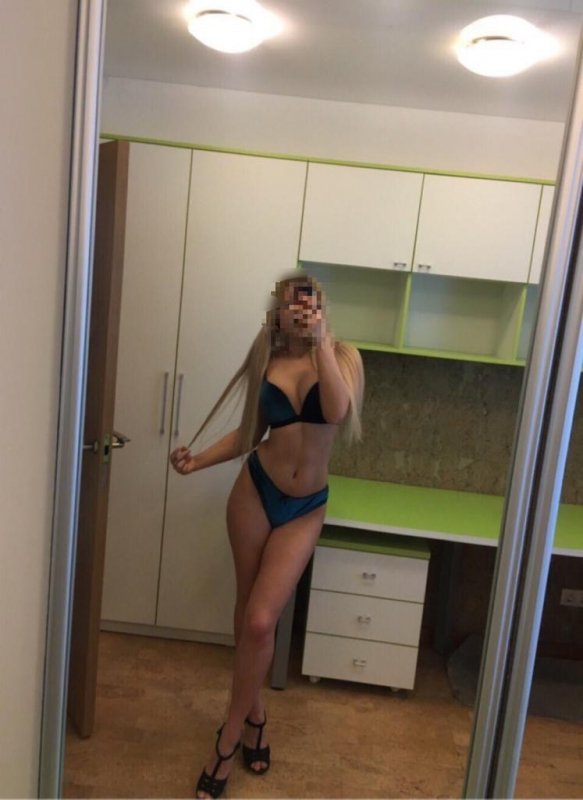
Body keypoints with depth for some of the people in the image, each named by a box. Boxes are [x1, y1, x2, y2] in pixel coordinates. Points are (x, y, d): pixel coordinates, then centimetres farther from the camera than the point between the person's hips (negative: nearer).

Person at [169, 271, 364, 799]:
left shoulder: (343, 355, -5)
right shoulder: (266, 360, 2)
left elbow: (336, 411, -24)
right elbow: (252, 432, 9)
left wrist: (321, 341, -23)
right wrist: (198, 460, -3)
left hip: (305, 508, -2)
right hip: (256, 490, 2)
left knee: (260, 621, -6)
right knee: (250, 613, 12)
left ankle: (228, 740, 15)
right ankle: (255, 714, 36)